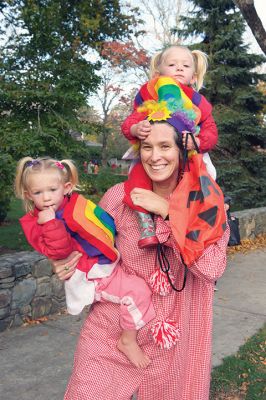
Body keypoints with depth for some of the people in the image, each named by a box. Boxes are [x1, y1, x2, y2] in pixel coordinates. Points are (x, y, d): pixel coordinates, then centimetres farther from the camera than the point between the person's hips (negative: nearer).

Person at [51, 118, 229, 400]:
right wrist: (65, 265, -14)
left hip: (172, 338, 1)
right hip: (111, 331, 0)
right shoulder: (119, 196, -10)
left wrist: (168, 211, -24)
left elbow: (212, 268, -21)